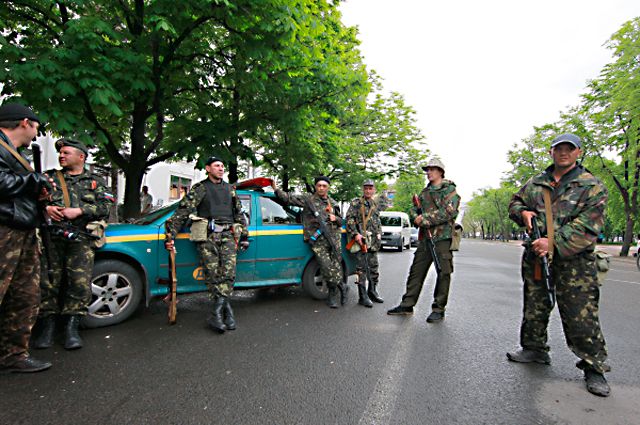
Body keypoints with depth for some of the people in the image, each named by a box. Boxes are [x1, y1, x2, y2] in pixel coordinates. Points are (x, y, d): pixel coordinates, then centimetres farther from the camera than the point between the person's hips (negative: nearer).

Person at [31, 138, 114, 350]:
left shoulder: (95, 181, 17)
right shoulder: (49, 177, 22)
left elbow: (106, 206, 3)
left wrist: (78, 211, -9)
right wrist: (45, 208, -8)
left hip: (80, 239, -1)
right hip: (51, 236, 2)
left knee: (80, 283, -10)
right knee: (47, 282, -4)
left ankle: (71, 327, -2)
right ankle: (47, 326, 8)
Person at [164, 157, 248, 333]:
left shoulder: (230, 189, 22)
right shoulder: (199, 189, 10)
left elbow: (239, 213, 26)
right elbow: (182, 212, 2)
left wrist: (244, 235, 20)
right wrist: (170, 235, -7)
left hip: (228, 235, 2)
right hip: (207, 236, -2)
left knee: (228, 273, -14)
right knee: (213, 274, -7)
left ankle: (216, 315, -8)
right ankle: (227, 311, 3)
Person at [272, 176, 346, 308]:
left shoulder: (333, 203, 18)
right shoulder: (308, 199, 8)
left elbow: (341, 222, 25)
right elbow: (289, 198, 2)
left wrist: (335, 218, 3)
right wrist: (276, 189, -6)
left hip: (334, 239, 3)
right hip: (318, 240, -3)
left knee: (336, 267, -1)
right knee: (326, 268, -11)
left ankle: (332, 293, 18)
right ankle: (341, 287, 12)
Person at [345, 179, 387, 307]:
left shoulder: (376, 204, 17)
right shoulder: (356, 203, -2)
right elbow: (350, 219, -10)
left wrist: (379, 236, 18)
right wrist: (355, 234, -20)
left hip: (374, 242, 7)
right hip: (361, 239, -6)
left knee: (374, 267, 12)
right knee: (362, 268, -7)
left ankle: (372, 292, 25)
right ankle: (363, 296, -1)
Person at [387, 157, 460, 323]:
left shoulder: (449, 189, -1)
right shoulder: (424, 192, 19)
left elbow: (450, 211, -15)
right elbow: (417, 212, 22)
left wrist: (425, 218, -16)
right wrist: (418, 217, -2)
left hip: (443, 237, -6)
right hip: (425, 237, 6)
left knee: (443, 273, 0)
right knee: (416, 271, 7)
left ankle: (438, 309, 10)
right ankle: (407, 305, 15)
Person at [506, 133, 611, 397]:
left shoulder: (592, 186, -2)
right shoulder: (535, 183, 12)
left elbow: (587, 225, -13)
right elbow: (515, 203, 21)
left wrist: (555, 243, -23)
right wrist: (523, 213, -3)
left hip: (573, 261, -4)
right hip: (535, 257, 5)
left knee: (582, 316, -2)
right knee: (533, 309, 15)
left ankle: (594, 368, 14)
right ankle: (534, 349, 33)